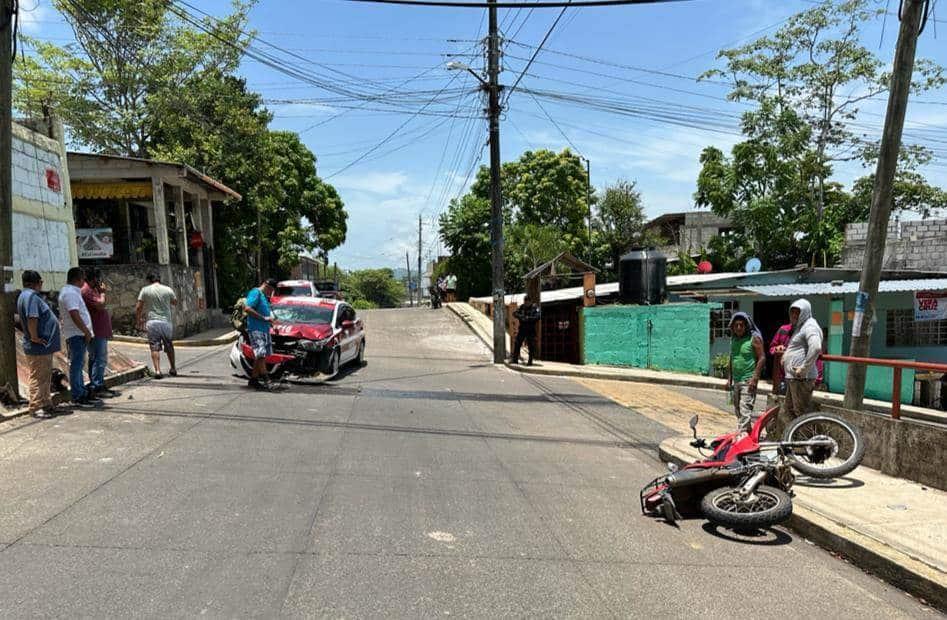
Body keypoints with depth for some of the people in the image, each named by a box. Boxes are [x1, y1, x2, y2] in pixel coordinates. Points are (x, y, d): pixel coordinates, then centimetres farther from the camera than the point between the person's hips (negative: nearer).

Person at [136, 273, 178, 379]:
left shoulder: (145, 290, 0)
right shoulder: (168, 289, 2)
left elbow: (138, 308, 0)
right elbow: (175, 302, 18)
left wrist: (138, 321, 9)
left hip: (151, 322, -1)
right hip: (166, 321, 1)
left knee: (155, 347, 1)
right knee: (169, 347, 15)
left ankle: (157, 371, -8)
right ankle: (173, 369, 22)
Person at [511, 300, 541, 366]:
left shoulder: (535, 307, -7)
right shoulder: (522, 307, 6)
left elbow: (537, 316, -20)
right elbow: (515, 313, -1)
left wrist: (528, 318, -23)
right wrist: (521, 317, -19)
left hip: (531, 330, -4)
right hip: (522, 329, 4)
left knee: (531, 346, -1)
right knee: (517, 343, 4)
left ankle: (530, 361, 6)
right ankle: (515, 359, 14)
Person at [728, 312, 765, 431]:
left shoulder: (754, 338, -7)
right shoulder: (733, 339, 14)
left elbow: (762, 358, -11)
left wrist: (755, 378, -17)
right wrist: (730, 379, 18)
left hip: (748, 381, -8)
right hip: (736, 381, 8)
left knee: (745, 410, -12)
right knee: (737, 411, 11)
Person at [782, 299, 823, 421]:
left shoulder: (810, 326, -13)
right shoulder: (799, 327, 20)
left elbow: (816, 348, -30)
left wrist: (804, 368, -26)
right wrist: (785, 355, 18)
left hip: (801, 378, -11)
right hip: (792, 377, 11)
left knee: (801, 412, -5)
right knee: (788, 410, 17)